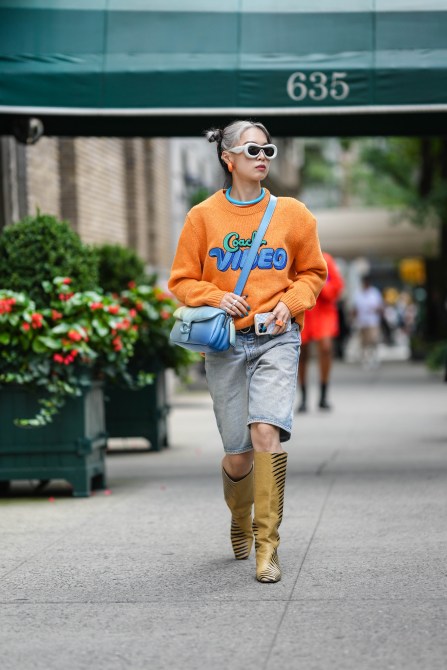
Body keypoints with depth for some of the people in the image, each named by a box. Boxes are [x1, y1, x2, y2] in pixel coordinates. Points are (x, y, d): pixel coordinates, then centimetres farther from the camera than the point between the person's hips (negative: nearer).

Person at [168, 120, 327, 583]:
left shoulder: (292, 213, 5)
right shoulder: (203, 216, 3)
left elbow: (312, 272, 14)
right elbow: (182, 280, 8)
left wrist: (289, 302, -4)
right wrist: (217, 298, -10)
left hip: (276, 338, 0)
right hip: (226, 343, 1)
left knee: (266, 431, -21)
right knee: (239, 454, 2)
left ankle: (267, 545, -16)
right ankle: (240, 517, 36)